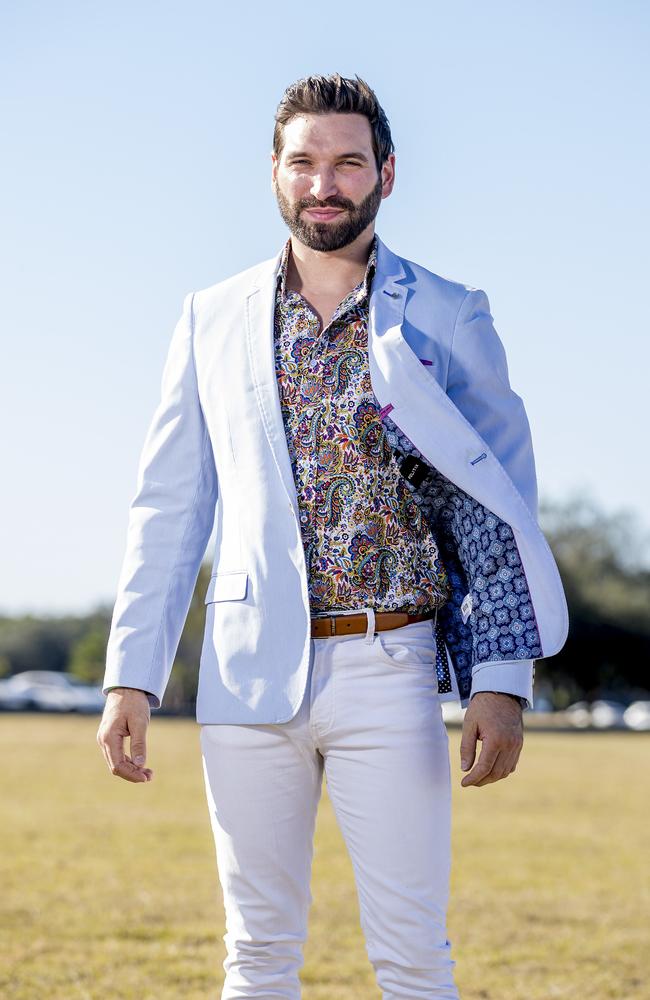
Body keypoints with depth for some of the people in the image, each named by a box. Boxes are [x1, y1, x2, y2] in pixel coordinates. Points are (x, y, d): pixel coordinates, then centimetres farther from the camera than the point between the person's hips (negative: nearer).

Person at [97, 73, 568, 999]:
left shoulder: (448, 320, 4)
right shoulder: (213, 321, 9)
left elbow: (500, 508, 3)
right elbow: (168, 508, 9)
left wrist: (503, 680, -5)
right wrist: (131, 675, 2)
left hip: (388, 673, -2)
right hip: (250, 673, 2)